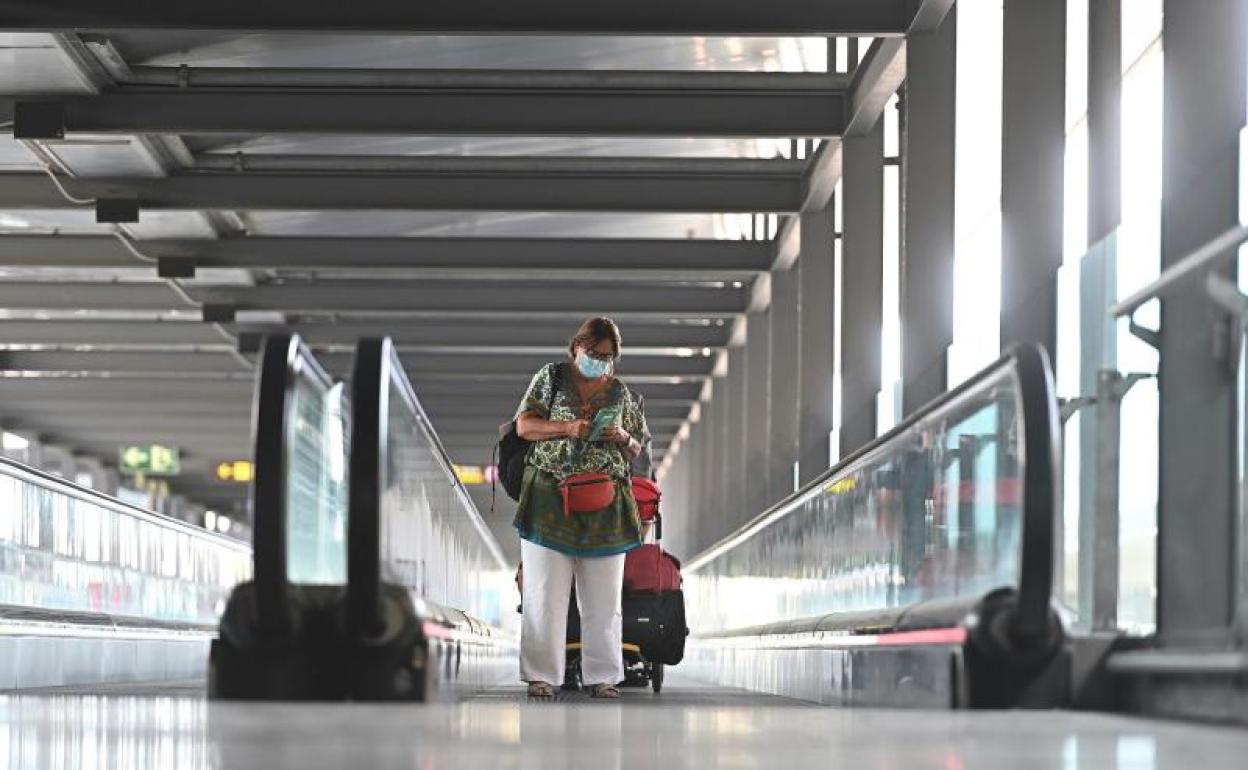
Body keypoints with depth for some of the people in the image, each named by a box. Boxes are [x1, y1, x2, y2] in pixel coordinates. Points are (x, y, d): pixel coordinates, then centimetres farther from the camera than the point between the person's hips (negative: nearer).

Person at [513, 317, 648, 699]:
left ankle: (601, 676, 7)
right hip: (549, 499, -2)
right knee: (545, 594, -5)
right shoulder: (551, 377, 6)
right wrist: (568, 428, -16)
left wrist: (621, 437, -6)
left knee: (603, 597, 1)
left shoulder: (621, 393, 13)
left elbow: (636, 452, 17)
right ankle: (540, 675, -1)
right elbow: (524, 426, -1)